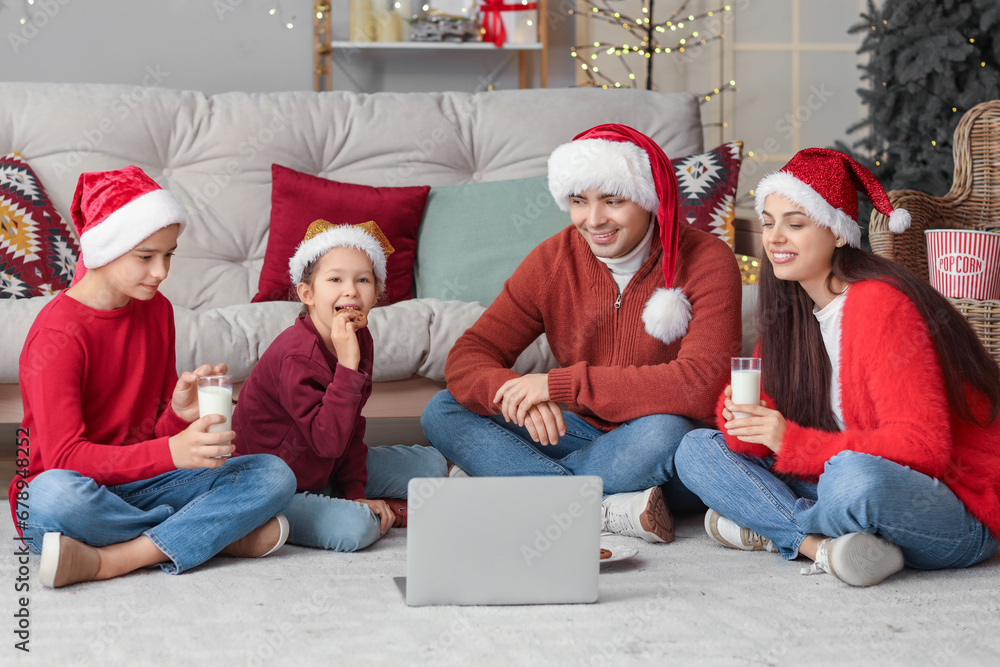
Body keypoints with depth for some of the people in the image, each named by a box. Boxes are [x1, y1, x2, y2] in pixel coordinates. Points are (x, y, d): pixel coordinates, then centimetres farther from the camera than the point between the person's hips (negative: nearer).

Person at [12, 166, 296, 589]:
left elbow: (158, 430, 10)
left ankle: (111, 561, -26)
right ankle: (219, 534, -22)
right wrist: (171, 453, -37)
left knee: (274, 475, -14)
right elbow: (64, 456, -24)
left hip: (141, 483, 6)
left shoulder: (156, 309, 7)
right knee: (57, 495, -43)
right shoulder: (57, 334, -15)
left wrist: (181, 412, -16)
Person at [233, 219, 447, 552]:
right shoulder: (296, 357, -29)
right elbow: (329, 441, -35)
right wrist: (348, 365, -38)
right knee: (355, 529, -33)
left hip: (323, 470, 9)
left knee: (431, 463, 9)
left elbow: (351, 429, 7)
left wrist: (356, 493, 1)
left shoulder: (360, 340, -3)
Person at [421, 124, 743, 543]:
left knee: (665, 432, -39)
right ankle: (607, 509, -27)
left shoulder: (706, 262, -15)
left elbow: (702, 386, -28)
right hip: (584, 431, 5)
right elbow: (469, 356, -4)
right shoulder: (552, 261, -2)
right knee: (442, 413, -12)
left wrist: (560, 384, -28)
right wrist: (517, 395, -30)